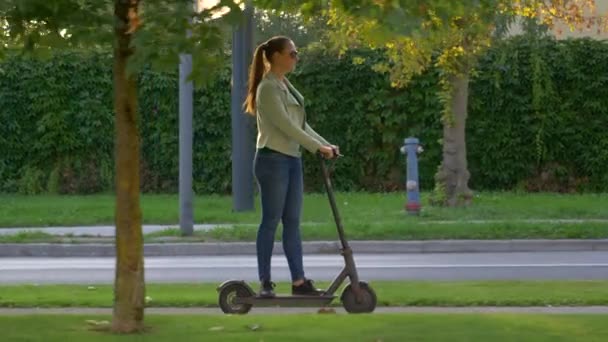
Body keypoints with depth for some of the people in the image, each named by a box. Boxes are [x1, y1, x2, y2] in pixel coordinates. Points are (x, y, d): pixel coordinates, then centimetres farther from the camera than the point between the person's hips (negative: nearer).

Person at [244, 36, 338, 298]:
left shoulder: (286, 86, 15)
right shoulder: (268, 87, -13)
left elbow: (300, 124, 19)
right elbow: (285, 125, -19)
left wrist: (325, 145, 10)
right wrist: (317, 147, -17)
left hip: (292, 159, 9)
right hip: (273, 160, -9)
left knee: (292, 222, 7)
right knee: (271, 221, -4)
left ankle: (299, 281, 8)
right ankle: (265, 283, 2)